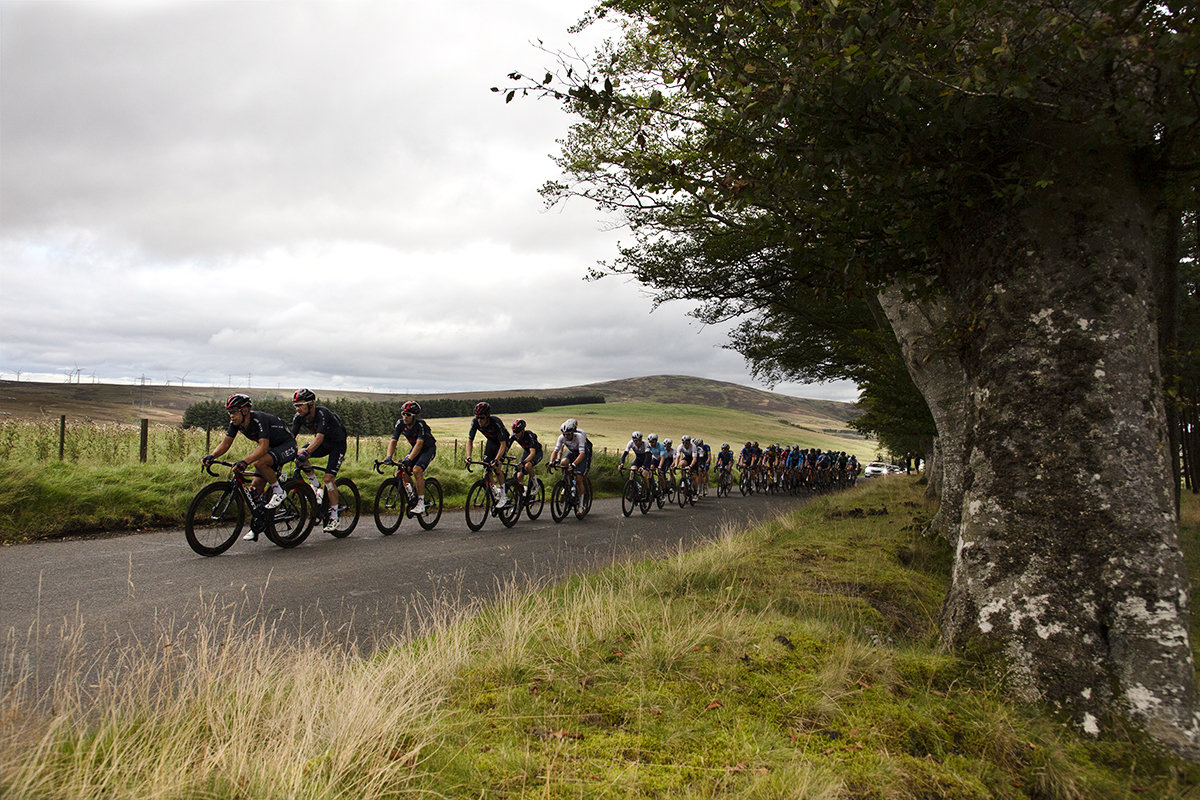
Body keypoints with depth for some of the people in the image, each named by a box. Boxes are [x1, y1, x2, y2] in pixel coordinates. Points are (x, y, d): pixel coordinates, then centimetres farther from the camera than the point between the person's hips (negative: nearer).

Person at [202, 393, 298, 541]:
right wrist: (211, 456, -25)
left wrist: (245, 462, -52)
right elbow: (225, 443, -6)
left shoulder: (259, 419, -31)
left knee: (260, 463, -35)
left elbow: (264, 446, -40)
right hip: (271, 449, 8)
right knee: (255, 489, 0)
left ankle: (278, 492, -13)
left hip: (287, 446, -8)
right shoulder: (236, 423, -7)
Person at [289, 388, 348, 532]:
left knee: (328, 478, -16)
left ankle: (334, 517, -4)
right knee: (299, 455, -21)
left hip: (338, 443, -6)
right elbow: (291, 437, -14)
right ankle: (316, 487, -2)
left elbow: (319, 437, -42)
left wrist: (306, 453, -54)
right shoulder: (299, 417, -12)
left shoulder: (322, 413, -31)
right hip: (323, 444, 6)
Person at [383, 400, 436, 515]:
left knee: (417, 470, -28)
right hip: (415, 448, 6)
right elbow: (393, 441, -19)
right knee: (402, 470, -14)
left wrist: (409, 459, -51)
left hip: (428, 448, -6)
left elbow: (419, 444, -40)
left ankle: (421, 505, -24)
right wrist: (388, 457, -35)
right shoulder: (400, 423, -16)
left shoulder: (421, 424, -31)